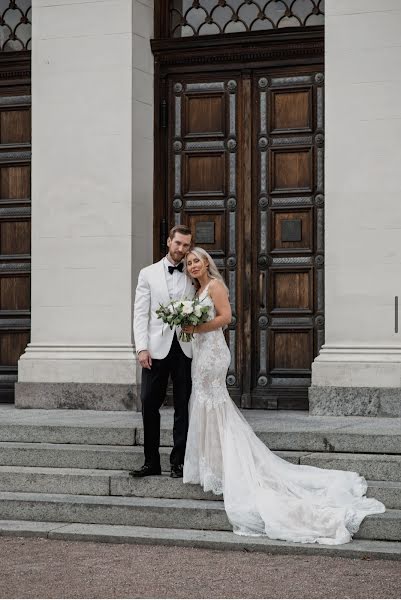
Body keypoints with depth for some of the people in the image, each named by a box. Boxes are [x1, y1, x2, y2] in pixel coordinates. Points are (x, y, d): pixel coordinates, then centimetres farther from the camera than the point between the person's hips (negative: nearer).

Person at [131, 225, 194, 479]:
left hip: (185, 349, 1)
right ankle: (152, 462, 8)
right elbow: (141, 314, 3)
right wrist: (142, 348, -7)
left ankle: (179, 462, 12)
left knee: (183, 407, 4)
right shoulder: (148, 274, 7)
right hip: (157, 349, 0)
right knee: (150, 405, -1)